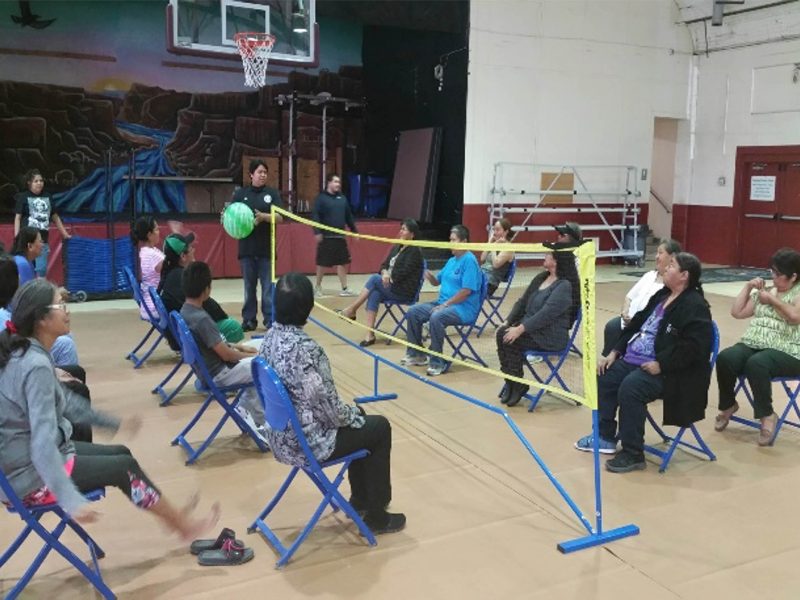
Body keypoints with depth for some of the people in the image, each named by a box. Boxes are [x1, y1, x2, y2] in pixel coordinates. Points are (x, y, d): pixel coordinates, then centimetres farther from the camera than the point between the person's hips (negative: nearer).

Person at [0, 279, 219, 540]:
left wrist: (115, 423, 22)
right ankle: (183, 525, 17)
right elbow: (42, 443, -35)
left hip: (21, 461, 10)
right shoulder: (36, 366, -28)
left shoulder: (22, 353, 3)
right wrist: (71, 500, -42)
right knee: (125, 467, -1)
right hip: (29, 475, -9)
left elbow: (63, 401, 16)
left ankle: (173, 517, 27)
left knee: (120, 453, 15)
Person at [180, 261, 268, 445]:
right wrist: (250, 355, -6)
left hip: (210, 367, 9)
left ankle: (246, 406, 20)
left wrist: (240, 347, 10)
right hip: (219, 373, -9)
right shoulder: (201, 318, -28)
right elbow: (226, 355, -22)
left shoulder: (186, 311, 2)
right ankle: (260, 422, 8)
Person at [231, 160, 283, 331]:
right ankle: (249, 320, 15)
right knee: (249, 286, 8)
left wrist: (263, 216, -20)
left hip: (266, 247, -1)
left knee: (268, 286, 0)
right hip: (247, 247, 1)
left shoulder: (273, 193, 4)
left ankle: (270, 320, 6)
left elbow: (280, 218, -4)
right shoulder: (241, 193, 6)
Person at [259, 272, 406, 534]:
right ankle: (376, 516, 21)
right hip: (307, 442, -8)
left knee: (359, 419, 27)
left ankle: (359, 498, 40)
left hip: (282, 437, 8)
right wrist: (353, 413, -2)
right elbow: (329, 407, -23)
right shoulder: (305, 347, -29)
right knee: (379, 427, 12)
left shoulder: (271, 337, -2)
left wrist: (351, 411, 12)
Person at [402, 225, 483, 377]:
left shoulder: (469, 261, -13)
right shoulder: (452, 261, 16)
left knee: (436, 317, -35)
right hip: (444, 304, 10)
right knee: (413, 312, 1)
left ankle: (438, 362, -22)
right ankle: (416, 354, 11)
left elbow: (466, 291, -21)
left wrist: (445, 305, -19)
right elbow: (437, 281, 22)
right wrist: (430, 277, -2)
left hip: (464, 308, -9)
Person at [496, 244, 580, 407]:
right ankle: (511, 384, -6)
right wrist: (508, 322, 2)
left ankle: (518, 386, -5)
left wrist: (521, 329, -27)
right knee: (502, 334, -17)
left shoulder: (565, 286, -15)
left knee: (511, 340, -25)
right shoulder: (541, 278, 12)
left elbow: (546, 314, -24)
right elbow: (522, 302, 14)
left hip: (552, 336, -8)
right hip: (530, 328, 8)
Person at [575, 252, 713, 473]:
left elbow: (694, 346, -24)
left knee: (629, 388, -31)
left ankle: (633, 455, -17)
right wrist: (615, 352, 12)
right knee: (604, 378, 3)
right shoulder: (661, 296, 16)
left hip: (665, 371, -10)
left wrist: (661, 365, -25)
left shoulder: (694, 306, -13)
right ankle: (605, 436, 18)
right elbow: (635, 325, 21)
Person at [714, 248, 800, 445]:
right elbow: (736, 312, 16)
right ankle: (728, 405, -2)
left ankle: (767, 415, -20)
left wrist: (772, 299, -6)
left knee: (756, 364, -38)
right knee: (725, 358, -26)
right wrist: (748, 287, 10)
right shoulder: (765, 291, 19)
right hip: (752, 345, 6)